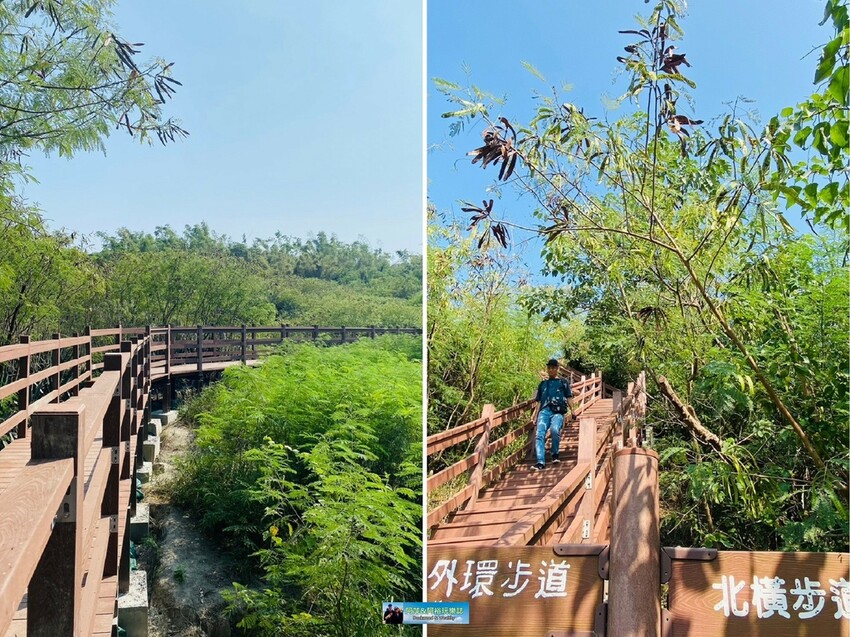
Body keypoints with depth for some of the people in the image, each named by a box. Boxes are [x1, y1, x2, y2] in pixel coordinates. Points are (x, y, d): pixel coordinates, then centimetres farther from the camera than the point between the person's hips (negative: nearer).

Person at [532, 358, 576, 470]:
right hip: (544, 411, 3)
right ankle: (541, 462, -25)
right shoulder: (542, 384, 29)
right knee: (540, 434, -19)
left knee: (554, 429, -32)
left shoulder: (563, 382, 22)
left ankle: (555, 454, -9)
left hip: (558, 412, -3)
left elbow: (569, 397, 13)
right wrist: (535, 415, 19)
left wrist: (572, 409, -3)